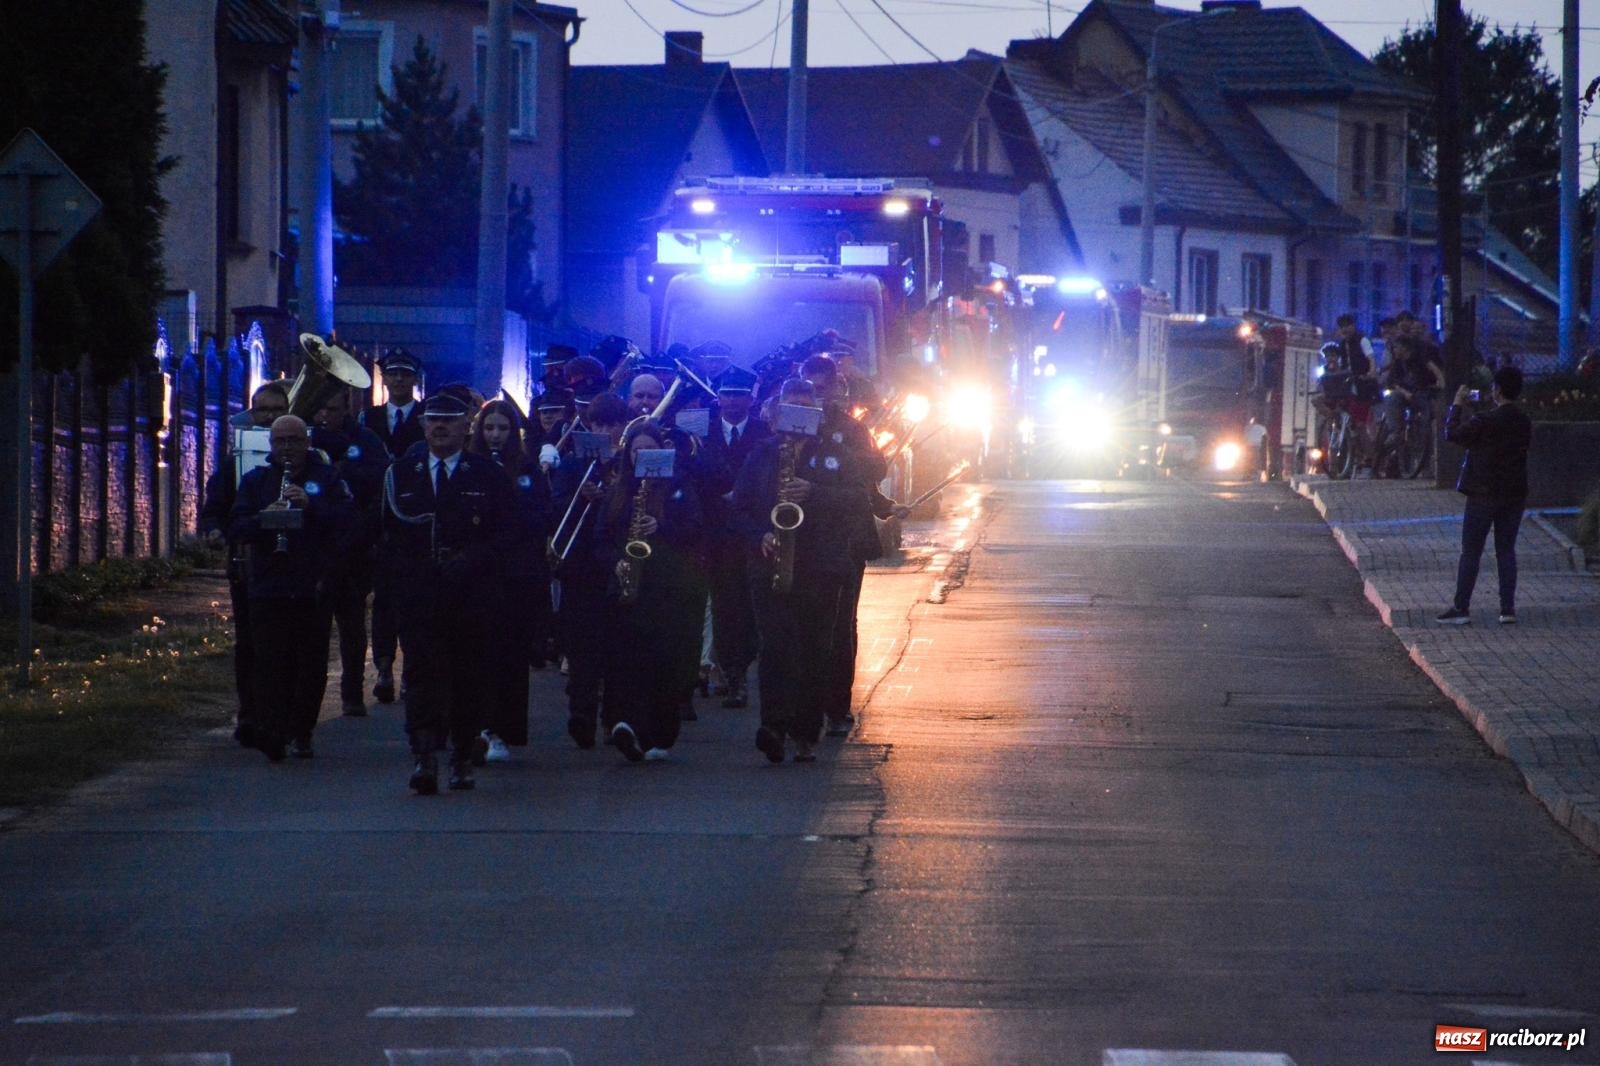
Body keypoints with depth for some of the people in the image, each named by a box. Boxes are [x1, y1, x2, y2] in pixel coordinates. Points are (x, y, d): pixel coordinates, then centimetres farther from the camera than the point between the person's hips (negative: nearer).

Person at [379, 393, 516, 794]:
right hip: (417, 593, 0)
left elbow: (506, 534, 3)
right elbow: (384, 531, 13)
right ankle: (424, 757, -20)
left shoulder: (490, 476, 7)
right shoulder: (400, 474, 13)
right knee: (422, 672, -12)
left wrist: (471, 561, -12)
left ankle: (463, 758, 13)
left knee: (469, 677, 3)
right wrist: (396, 571, -3)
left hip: (471, 595, 0)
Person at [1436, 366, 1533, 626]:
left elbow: (1452, 433, -9)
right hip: (1515, 494, 5)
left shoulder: (1485, 421, -18)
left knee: (1470, 552, 1)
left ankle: (1461, 608, 0)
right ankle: (1508, 609, 8)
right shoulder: (1525, 422, 1)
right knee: (1506, 550, 11)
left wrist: (1457, 405, 4)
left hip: (1484, 494, -5)